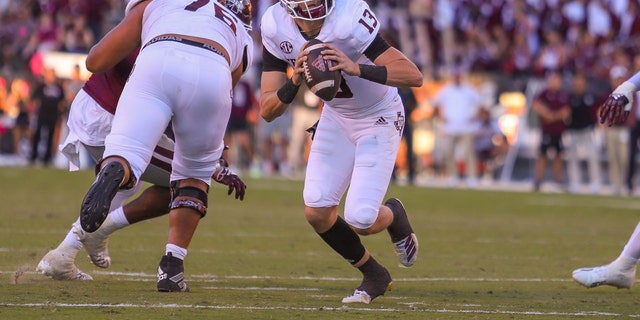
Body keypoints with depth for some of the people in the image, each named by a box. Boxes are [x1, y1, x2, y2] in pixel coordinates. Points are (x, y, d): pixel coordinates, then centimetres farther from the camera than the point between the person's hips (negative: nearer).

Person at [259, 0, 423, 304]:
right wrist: (295, 82, -35)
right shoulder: (276, 28, -17)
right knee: (317, 213, -6)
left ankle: (393, 215, 23)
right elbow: (268, 111, -15)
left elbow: (414, 76, -35)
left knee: (360, 220, -15)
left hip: (379, 119, -5)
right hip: (336, 117, 5)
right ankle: (373, 275, 18)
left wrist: (356, 68, -48)